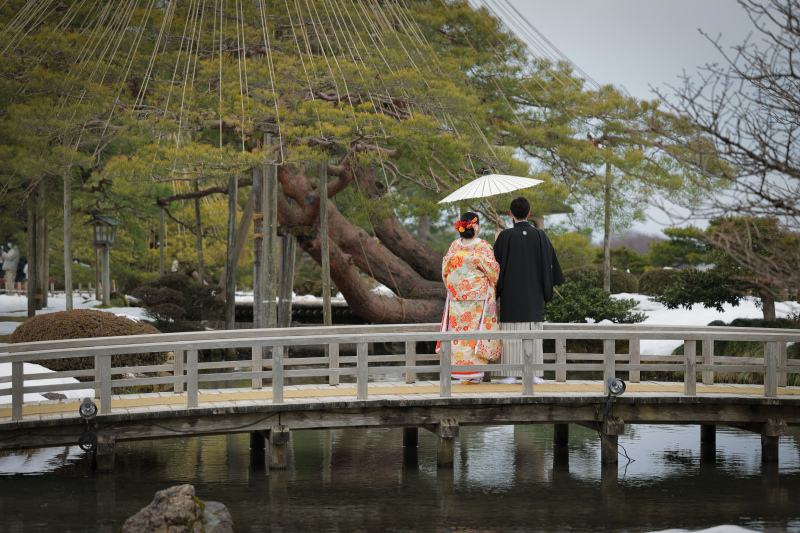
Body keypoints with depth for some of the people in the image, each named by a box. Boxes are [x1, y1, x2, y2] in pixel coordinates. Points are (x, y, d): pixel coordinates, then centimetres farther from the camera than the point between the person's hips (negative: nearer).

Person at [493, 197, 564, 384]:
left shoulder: (505, 236, -9)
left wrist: (497, 241, 14)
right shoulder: (540, 235, -1)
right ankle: (534, 373, 4)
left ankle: (510, 374, 0)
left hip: (510, 292, -2)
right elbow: (550, 262, 4)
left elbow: (496, 262, -3)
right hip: (533, 292, 2)